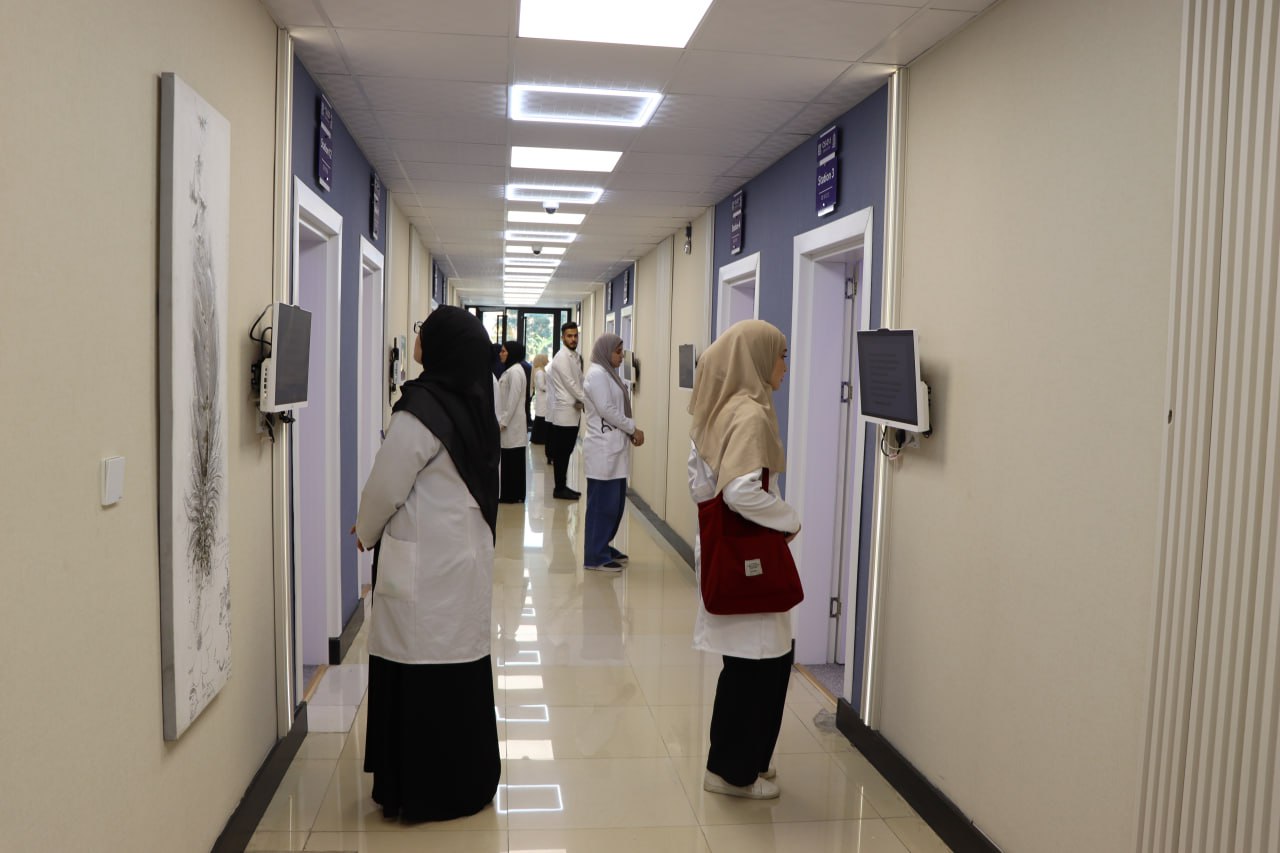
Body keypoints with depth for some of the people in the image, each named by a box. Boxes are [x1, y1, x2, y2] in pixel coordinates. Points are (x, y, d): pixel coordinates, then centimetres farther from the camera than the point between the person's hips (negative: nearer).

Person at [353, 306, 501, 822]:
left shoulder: (422, 407, -19)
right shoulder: (474, 401, 6)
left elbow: (386, 486, -13)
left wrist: (365, 531, 7)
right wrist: (377, 527, 21)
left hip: (425, 560, -8)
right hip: (467, 551, 8)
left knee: (422, 672, 3)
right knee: (462, 666, 15)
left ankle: (428, 791, 14)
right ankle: (467, 779, 27)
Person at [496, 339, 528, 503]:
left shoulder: (515, 371, -12)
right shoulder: (509, 370, 17)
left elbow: (513, 400, -18)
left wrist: (502, 422, -17)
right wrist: (501, 421, 15)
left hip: (511, 424, -9)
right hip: (508, 423, 9)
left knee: (513, 460, -3)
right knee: (509, 461, 10)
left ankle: (513, 495, 2)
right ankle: (509, 494, 14)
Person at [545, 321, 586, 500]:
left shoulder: (575, 357, 14)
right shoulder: (562, 357, -12)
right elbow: (570, 384, -16)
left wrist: (581, 401, -4)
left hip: (572, 411, 8)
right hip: (564, 411, -8)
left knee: (566, 452, 13)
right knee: (562, 453, -2)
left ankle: (563, 486, 19)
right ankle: (559, 489, 4)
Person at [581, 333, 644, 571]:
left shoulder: (608, 373, 18)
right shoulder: (597, 373, -12)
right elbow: (607, 411, -17)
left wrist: (630, 432, 2)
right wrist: (634, 429, -9)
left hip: (614, 448, 9)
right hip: (603, 450, -9)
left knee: (615, 502, 13)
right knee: (602, 503, -5)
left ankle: (603, 547, 25)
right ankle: (595, 556, 2)